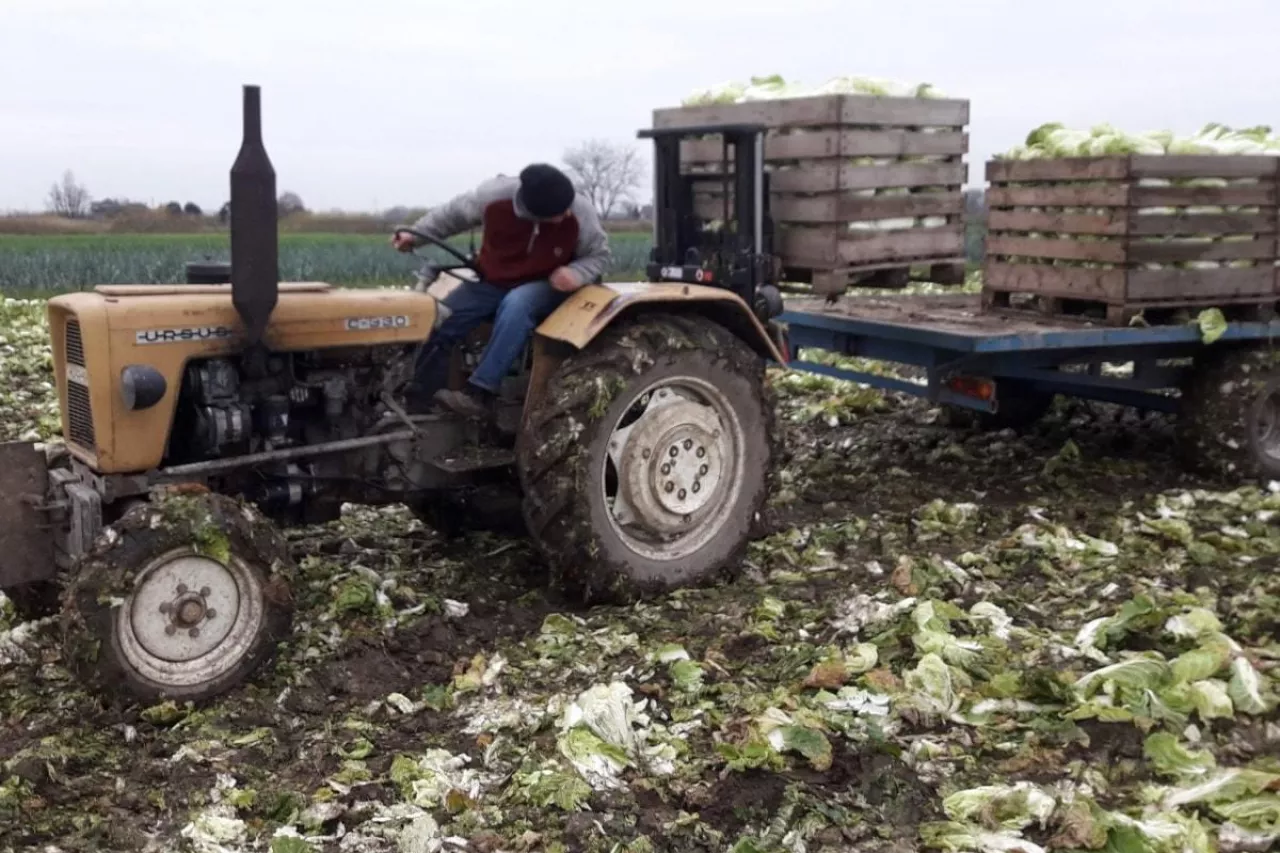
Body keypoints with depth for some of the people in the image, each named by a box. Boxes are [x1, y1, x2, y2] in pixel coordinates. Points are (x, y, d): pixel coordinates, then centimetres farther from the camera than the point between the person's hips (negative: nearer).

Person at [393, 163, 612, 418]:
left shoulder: (580, 212, -25)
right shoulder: (495, 195, -24)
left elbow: (600, 255, -9)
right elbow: (453, 215, -3)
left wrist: (577, 273, -30)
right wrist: (416, 235, -5)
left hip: (543, 287, -2)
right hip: (492, 282, 3)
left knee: (516, 305, -38)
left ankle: (480, 393, -36)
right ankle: (415, 406, -3)